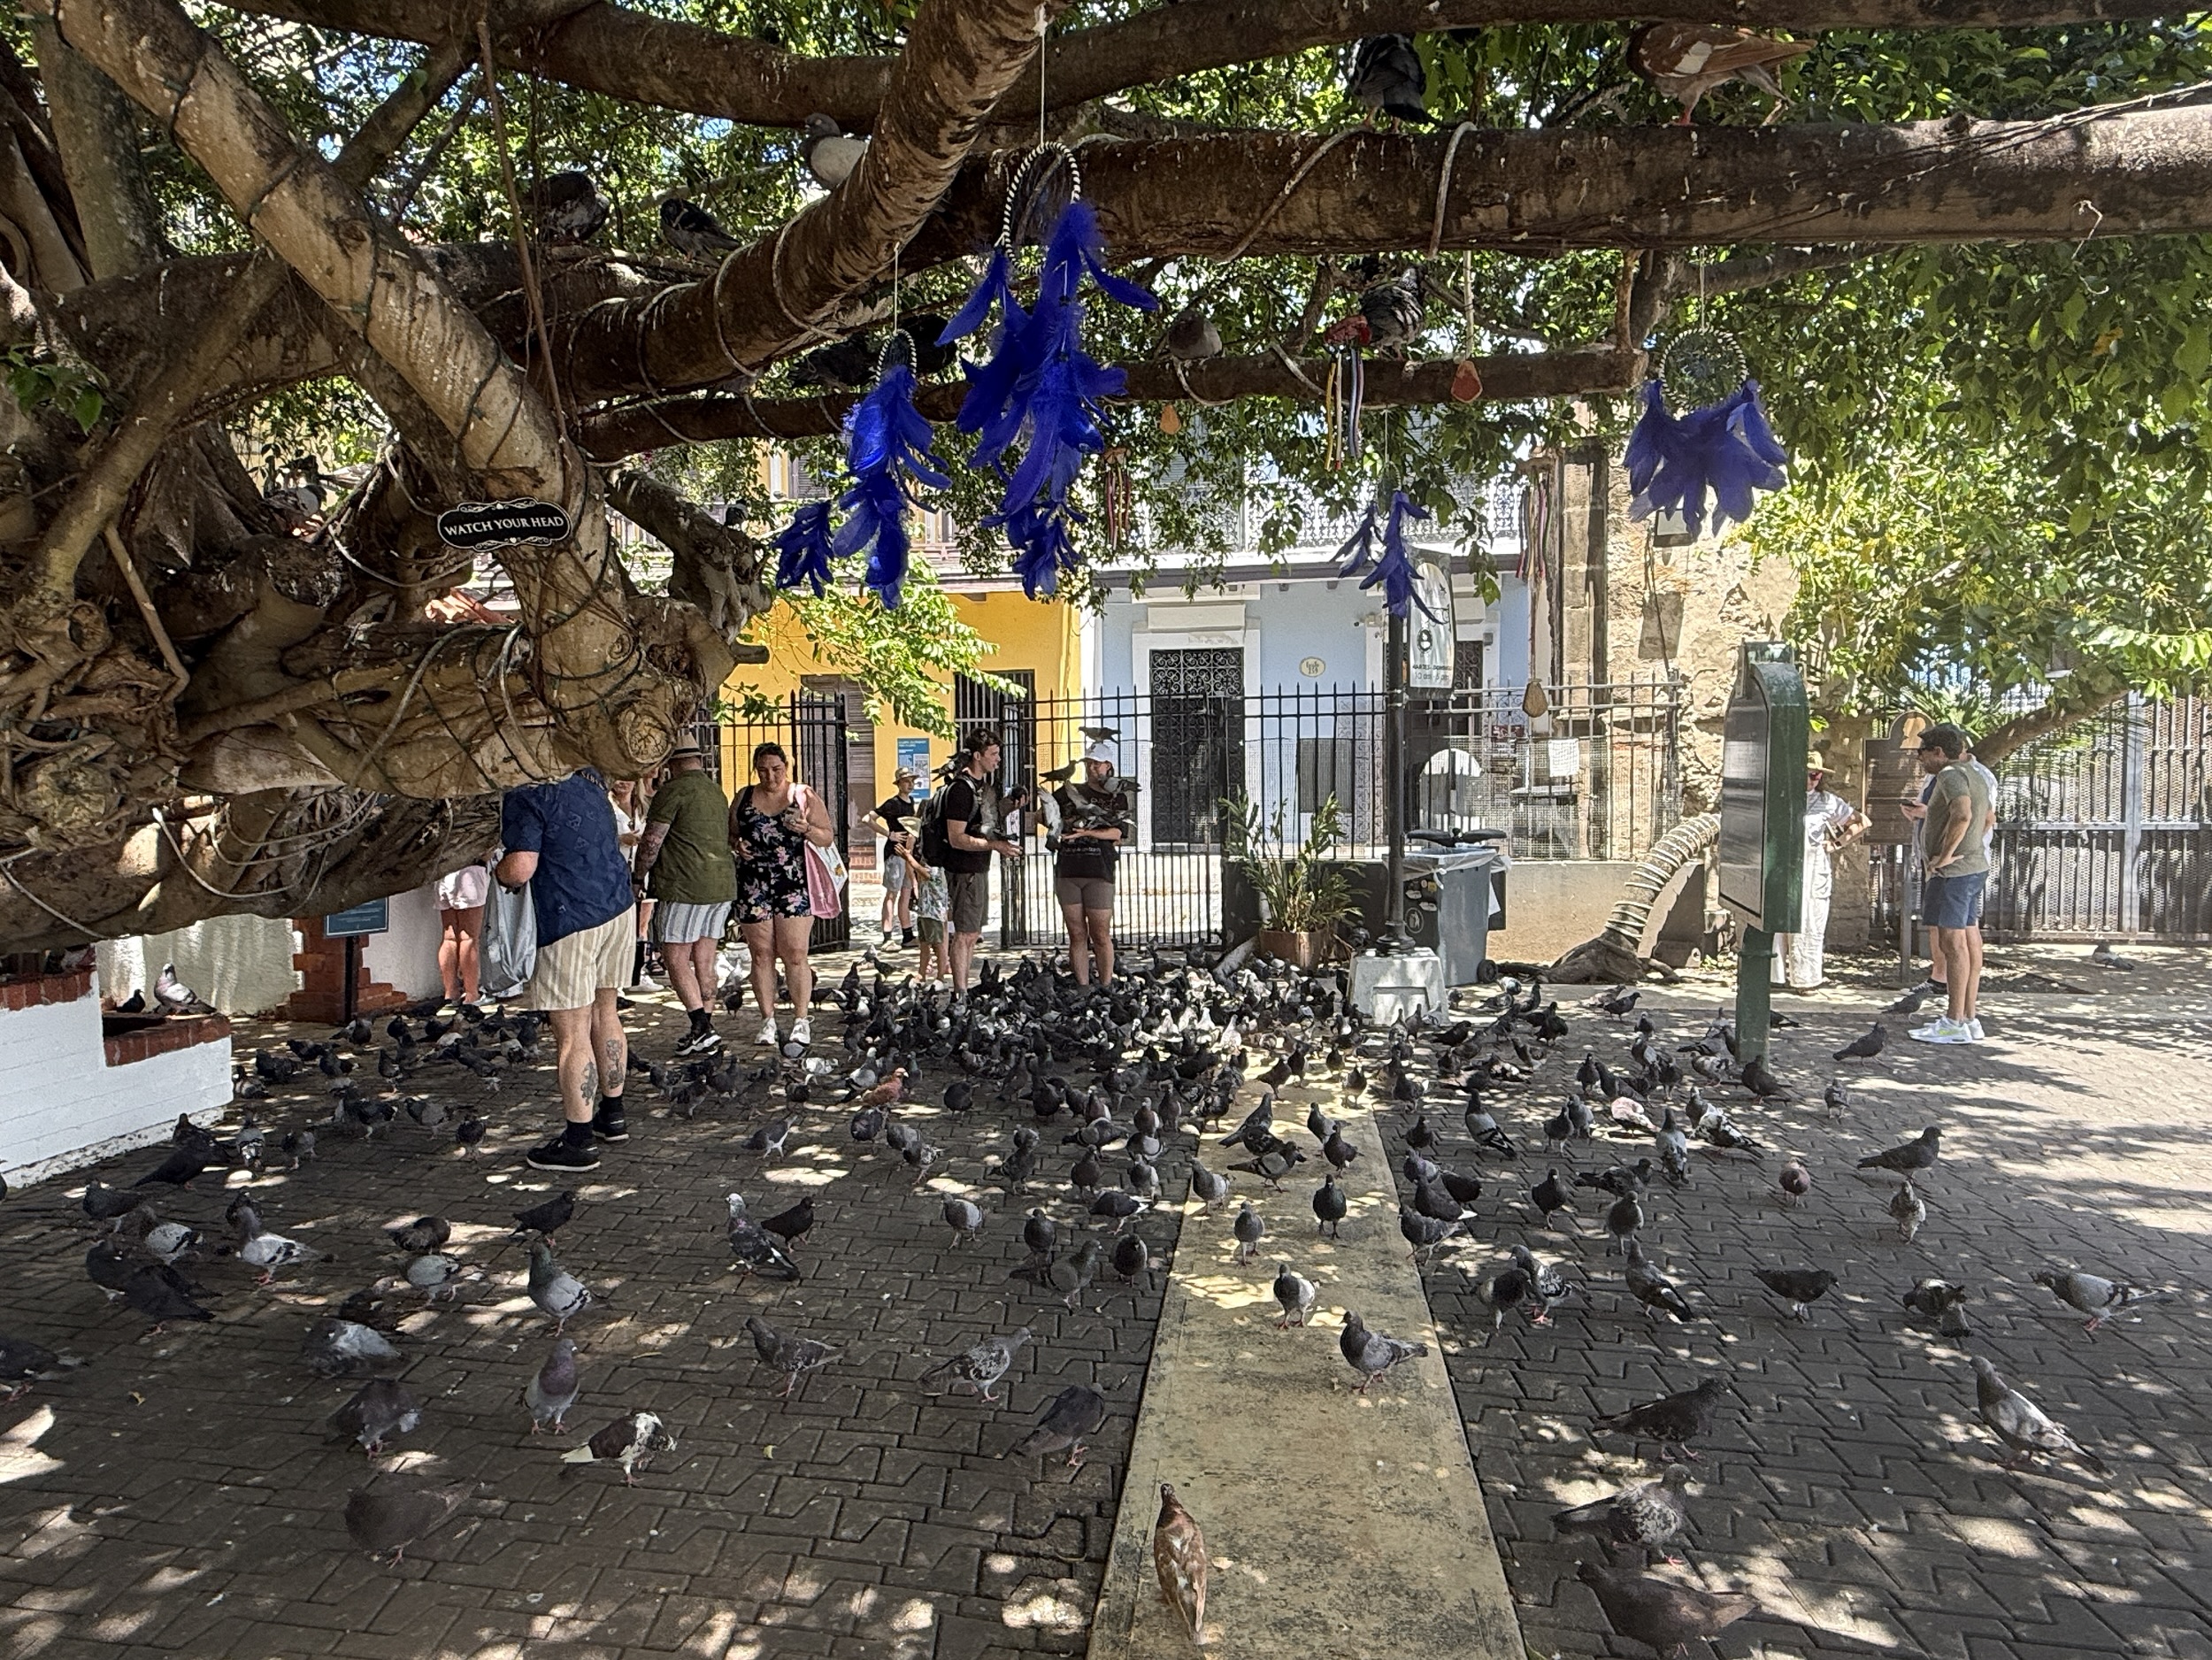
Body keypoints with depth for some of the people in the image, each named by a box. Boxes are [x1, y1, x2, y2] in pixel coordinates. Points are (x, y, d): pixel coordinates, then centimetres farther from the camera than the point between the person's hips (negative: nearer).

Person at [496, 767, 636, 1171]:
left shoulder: (525, 796, -12)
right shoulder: (587, 777, 12)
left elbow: (519, 870, -19)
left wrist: (497, 869, 3)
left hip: (571, 922, -8)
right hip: (620, 908, 8)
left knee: (571, 1034, -1)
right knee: (604, 1013, 19)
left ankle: (578, 1141, 4)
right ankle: (611, 1115, 30)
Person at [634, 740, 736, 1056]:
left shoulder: (673, 791, -8)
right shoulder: (718, 793, 17)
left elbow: (651, 841, -9)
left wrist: (639, 878, 4)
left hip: (685, 887, -8)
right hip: (723, 885, 8)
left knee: (676, 960, -3)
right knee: (704, 962, 11)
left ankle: (702, 1029, -10)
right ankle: (706, 1029, 13)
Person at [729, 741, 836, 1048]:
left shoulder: (804, 797, 5)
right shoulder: (744, 797, 12)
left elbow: (828, 838, 6)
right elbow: (730, 834, 19)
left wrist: (807, 830, -14)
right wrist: (736, 845, -4)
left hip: (794, 884, -2)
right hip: (754, 885, 2)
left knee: (795, 954, -6)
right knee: (761, 954, 3)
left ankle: (801, 1021, 0)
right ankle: (768, 1021, 10)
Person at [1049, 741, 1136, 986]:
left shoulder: (1117, 797, 8)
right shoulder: (1069, 791, 16)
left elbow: (1120, 831, -5)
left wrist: (1086, 833, -18)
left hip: (1099, 873, -2)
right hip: (1067, 872, 3)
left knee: (1100, 936, -2)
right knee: (1077, 936, 5)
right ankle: (1082, 990, 11)